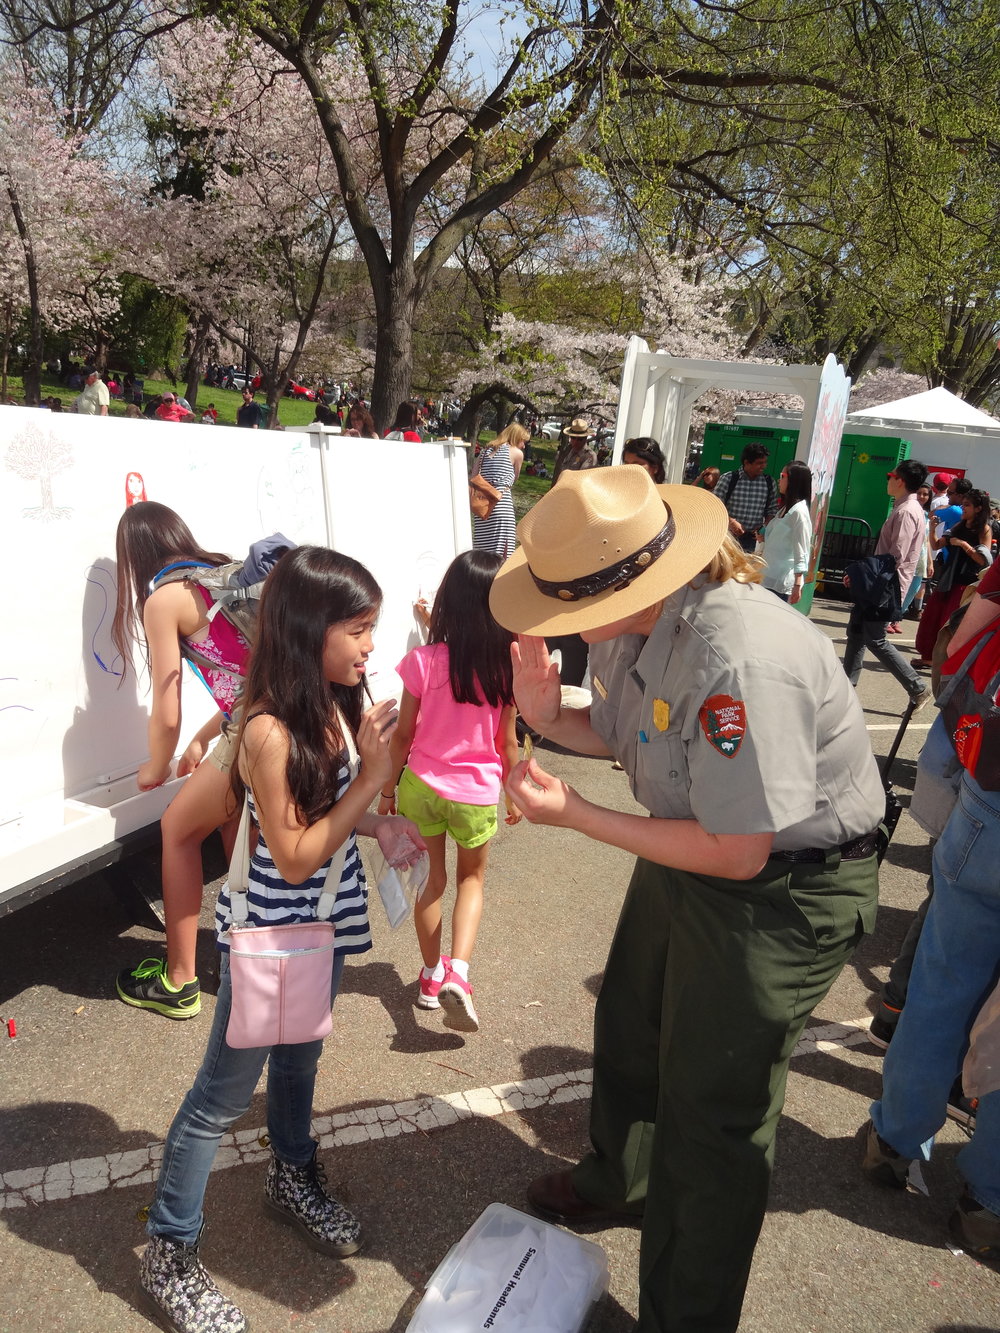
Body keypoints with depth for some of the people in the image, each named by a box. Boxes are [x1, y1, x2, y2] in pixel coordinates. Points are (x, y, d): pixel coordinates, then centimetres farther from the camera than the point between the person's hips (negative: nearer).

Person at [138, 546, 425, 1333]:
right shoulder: (271, 732, -28)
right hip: (269, 932, -7)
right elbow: (294, 858, -25)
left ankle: (293, 1180, 49)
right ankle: (170, 1253, 27)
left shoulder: (336, 706, -4)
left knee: (301, 1060, 26)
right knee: (226, 1093, 8)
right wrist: (373, 775, -27)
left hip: (322, 924, 7)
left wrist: (376, 825, -7)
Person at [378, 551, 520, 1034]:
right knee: (471, 879, 21)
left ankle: (432, 975, 32)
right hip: (477, 793, 0)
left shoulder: (423, 661, -12)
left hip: (422, 785, 0)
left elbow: (403, 735, -6)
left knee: (432, 881, 19)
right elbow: (508, 742, -3)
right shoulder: (506, 667, -11)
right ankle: (457, 973, 2)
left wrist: (388, 789, 7)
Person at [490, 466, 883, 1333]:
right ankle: (619, 1186, 57)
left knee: (712, 1111, 4)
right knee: (628, 1032, 27)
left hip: (783, 889, -9)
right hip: (683, 857, 9)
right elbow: (621, 734, 6)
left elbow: (737, 853, -31)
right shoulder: (629, 624, -10)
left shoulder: (740, 661, -38)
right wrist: (548, 715, -15)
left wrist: (576, 815, -27)